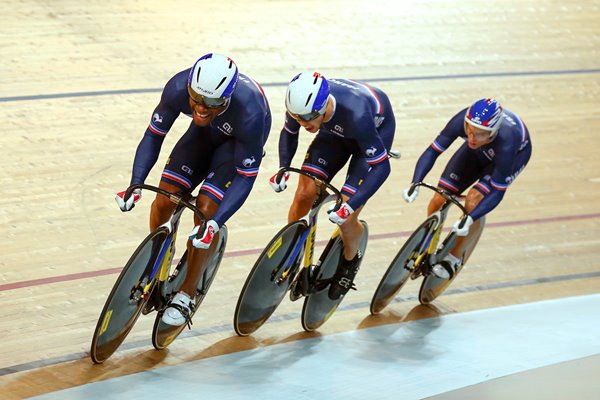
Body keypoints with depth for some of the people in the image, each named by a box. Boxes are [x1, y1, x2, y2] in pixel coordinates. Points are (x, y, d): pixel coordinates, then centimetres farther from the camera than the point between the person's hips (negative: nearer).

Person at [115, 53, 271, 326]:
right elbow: (154, 134, -20)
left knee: (205, 209, -17)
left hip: (239, 140, -4)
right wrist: (136, 184, -32)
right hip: (206, 133, 4)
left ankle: (186, 297, 0)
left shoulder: (249, 114, -42)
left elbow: (246, 177, -33)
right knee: (165, 198, -8)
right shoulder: (178, 88, -34)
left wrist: (215, 223, -42)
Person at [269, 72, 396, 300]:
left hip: (376, 132, -5)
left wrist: (350, 206, -43)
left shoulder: (356, 114, -45)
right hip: (337, 131, 5)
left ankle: (350, 260, 21)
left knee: (344, 219, -11)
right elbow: (289, 132, -4)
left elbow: (381, 167, -36)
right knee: (305, 193, -11)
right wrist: (283, 168, -21)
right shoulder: (302, 104, -29)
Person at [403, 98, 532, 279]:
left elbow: (497, 193, -37)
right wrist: (415, 184, -42)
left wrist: (469, 219, -48)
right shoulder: (462, 121, -38)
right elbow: (432, 151, -27)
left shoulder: (506, 143, -45)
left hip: (516, 153, -4)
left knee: (474, 200, -24)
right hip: (480, 152, 4)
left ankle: (454, 258, -1)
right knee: (439, 199, -5)